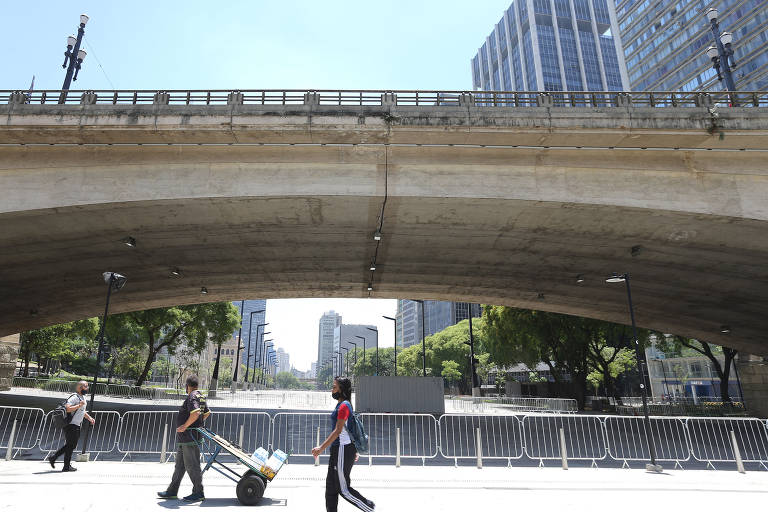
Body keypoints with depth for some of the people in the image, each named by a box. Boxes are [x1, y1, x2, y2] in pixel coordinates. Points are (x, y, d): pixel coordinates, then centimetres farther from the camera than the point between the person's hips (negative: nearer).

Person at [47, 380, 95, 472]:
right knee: (70, 445, -1)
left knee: (70, 445, 16)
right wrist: (79, 405, -30)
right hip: (71, 426, -10)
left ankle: (53, 458, 27)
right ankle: (67, 467, 9)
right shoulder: (74, 397, -17)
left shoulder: (83, 398, 15)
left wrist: (89, 418, 16)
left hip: (76, 426, 10)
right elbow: (67, 409, -30)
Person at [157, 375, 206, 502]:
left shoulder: (192, 397, -15)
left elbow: (196, 413, -30)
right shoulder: (200, 396, 15)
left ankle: (198, 493, 3)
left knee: (192, 465, -4)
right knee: (180, 464, 17)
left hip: (190, 437, -10)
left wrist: (185, 426, -20)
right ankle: (172, 491, 26)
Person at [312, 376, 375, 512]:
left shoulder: (344, 406, -17)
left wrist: (321, 448, -22)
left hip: (343, 450, -10)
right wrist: (353, 450, 24)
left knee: (343, 489, 0)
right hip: (338, 450, 10)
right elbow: (347, 430, 19)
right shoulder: (342, 405, 14)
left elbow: (338, 431, -22)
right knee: (330, 485, 13)